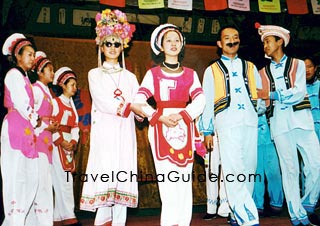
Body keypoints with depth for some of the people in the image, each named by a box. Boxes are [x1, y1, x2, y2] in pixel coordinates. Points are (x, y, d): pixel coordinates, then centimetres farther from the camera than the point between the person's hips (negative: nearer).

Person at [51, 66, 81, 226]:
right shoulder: (55, 102, -4)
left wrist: (73, 142, -3)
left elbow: (75, 127, 13)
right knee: (61, 179, -10)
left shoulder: (72, 104, 18)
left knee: (67, 180, 5)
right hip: (56, 144, -7)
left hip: (69, 145, 7)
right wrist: (61, 142, -15)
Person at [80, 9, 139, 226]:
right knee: (104, 172, -9)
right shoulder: (95, 74, 12)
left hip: (125, 131, 2)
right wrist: (126, 107, -13)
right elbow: (102, 102, -4)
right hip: (104, 129, -2)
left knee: (123, 172, -4)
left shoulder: (129, 76, 18)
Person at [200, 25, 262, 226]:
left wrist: (260, 110, 3)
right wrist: (207, 131, 6)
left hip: (250, 123, 3)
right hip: (227, 124, -3)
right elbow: (207, 102, 10)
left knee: (249, 170, 1)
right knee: (234, 172, -14)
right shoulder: (212, 70, 14)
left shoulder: (250, 67, 21)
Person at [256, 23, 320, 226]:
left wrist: (272, 95, -7)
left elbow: (299, 93, -3)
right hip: (278, 122, 1)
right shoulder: (263, 72, 19)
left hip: (301, 118, -1)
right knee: (290, 168, -2)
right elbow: (263, 102, 17)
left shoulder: (297, 64, 12)